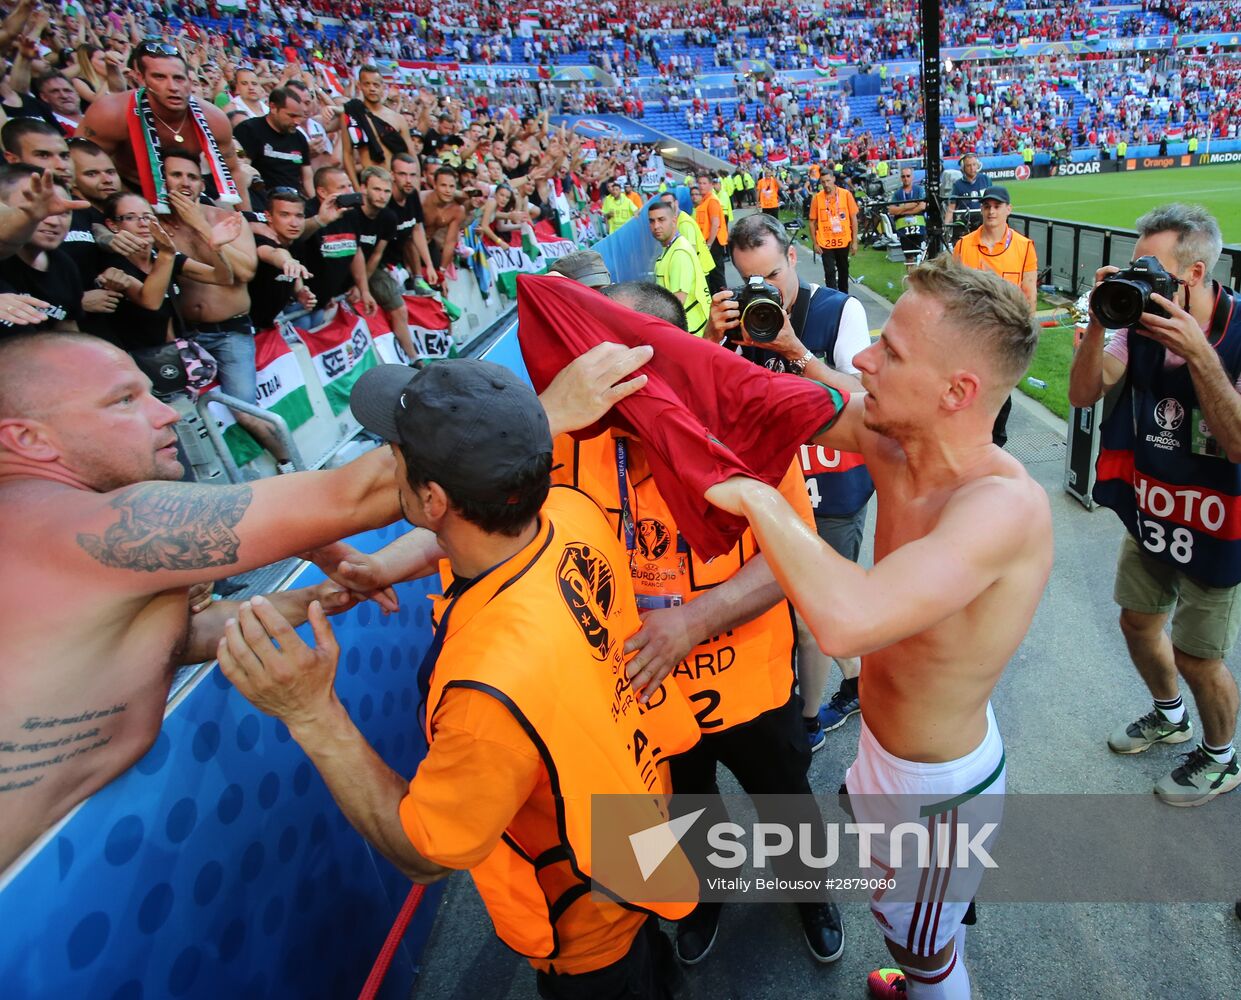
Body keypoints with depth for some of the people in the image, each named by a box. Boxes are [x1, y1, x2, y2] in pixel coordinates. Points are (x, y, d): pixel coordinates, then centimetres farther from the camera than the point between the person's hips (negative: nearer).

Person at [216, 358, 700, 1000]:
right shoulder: (571, 512, -24)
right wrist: (381, 566, -11)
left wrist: (312, 715, -34)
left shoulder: (495, 687, -47)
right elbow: (467, 532, 1)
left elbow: (422, 855, -28)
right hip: (636, 793, 7)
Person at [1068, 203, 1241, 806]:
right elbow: (1083, 395, -13)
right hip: (1150, 512, 5)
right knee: (1139, 622, 21)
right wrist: (1097, 325, -26)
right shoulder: (1141, 322, -9)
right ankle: (1169, 716, 50)